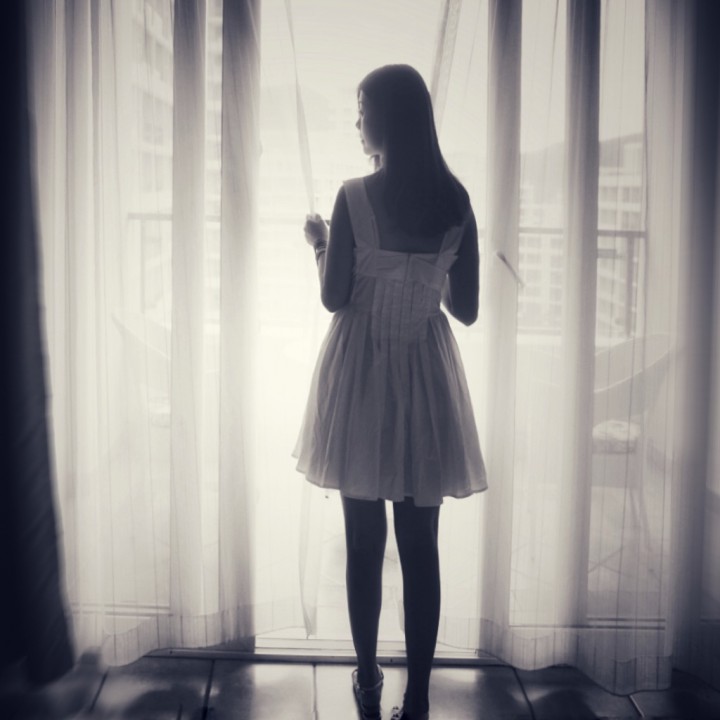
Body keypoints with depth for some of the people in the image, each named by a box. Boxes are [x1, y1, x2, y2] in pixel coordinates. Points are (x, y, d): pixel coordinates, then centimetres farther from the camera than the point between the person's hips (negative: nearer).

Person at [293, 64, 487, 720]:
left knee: (364, 541, 11)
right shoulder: (456, 200, -2)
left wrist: (321, 244, 10)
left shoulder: (356, 195, -11)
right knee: (421, 546, 7)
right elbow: (467, 309, 1)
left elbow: (334, 297, -8)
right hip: (427, 379, 2)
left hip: (362, 377, -2)